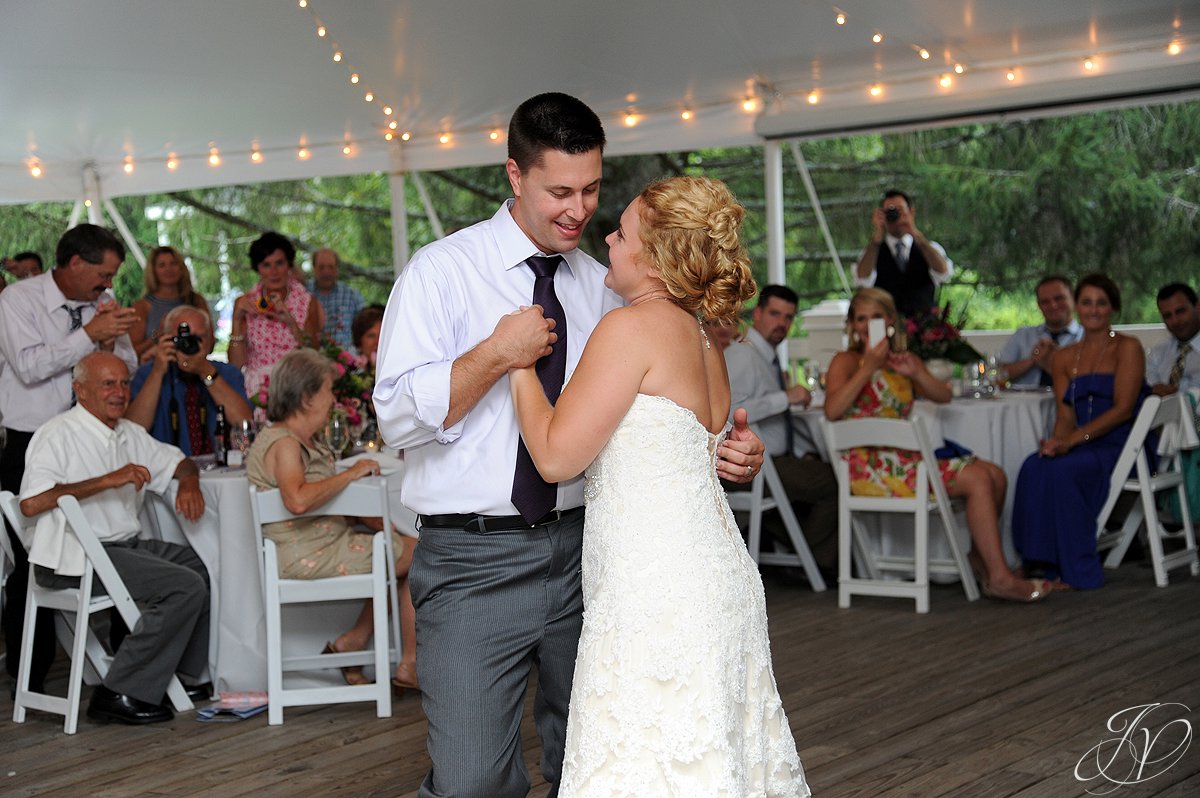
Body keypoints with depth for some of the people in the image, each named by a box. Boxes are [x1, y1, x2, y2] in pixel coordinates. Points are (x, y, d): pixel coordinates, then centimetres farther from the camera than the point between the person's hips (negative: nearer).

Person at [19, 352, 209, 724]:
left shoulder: (129, 434, 16)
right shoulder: (59, 435, -10)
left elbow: (178, 462, 29)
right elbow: (31, 502, -23)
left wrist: (189, 482, 3)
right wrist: (108, 480, -25)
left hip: (125, 546, 9)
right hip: (75, 557, -9)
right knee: (186, 586, -21)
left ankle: (187, 677, 11)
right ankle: (119, 693, -16)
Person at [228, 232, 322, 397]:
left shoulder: (308, 303, 5)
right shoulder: (244, 304, 8)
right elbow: (236, 363, 3)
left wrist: (291, 322, -12)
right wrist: (237, 320, -7)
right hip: (256, 392, 1)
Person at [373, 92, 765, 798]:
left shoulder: (605, 289, 11)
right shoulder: (442, 272, -3)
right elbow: (397, 418, -10)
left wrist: (727, 451, -8)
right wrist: (496, 356, -18)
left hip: (583, 549, 5)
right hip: (474, 561, -4)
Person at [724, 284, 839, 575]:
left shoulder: (769, 357, 17)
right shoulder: (742, 356, -14)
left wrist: (806, 453, 10)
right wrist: (786, 397, -27)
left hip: (781, 458, 10)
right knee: (836, 483, -14)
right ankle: (813, 562, 2)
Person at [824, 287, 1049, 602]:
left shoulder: (903, 360, 20)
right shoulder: (846, 361, -1)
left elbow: (943, 396, 8)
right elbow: (832, 410, -19)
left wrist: (915, 372, -9)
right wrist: (869, 367, -19)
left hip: (904, 458, 7)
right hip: (872, 466, -7)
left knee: (996, 476, -7)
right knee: (977, 479, -20)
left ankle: (979, 558, 10)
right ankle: (1000, 578, -16)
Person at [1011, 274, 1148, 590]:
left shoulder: (1127, 348, -1)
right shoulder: (1064, 358, 15)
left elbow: (1123, 409, -11)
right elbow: (1065, 415, 9)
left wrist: (1074, 438, -20)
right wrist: (1058, 441, -15)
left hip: (1122, 447, -5)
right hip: (1082, 447, 5)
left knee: (1062, 470, -32)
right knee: (1033, 467, -27)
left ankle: (1077, 572, -23)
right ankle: (1046, 565, -23)